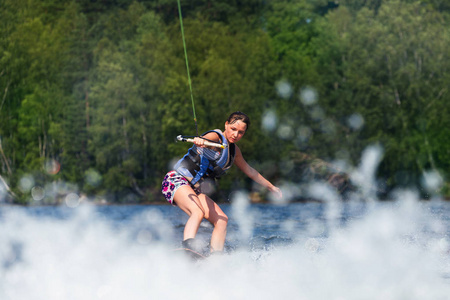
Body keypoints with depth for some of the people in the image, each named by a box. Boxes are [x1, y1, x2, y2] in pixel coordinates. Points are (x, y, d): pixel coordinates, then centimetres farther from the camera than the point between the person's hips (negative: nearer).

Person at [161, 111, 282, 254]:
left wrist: (271, 186, 40)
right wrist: (199, 140, -63)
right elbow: (206, 139, -38)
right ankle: (188, 248, -53)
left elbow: (249, 171, 32)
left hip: (194, 189, 9)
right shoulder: (216, 137, -12)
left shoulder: (234, 150, 15)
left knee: (221, 219, -2)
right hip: (177, 180, -9)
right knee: (198, 212, -33)